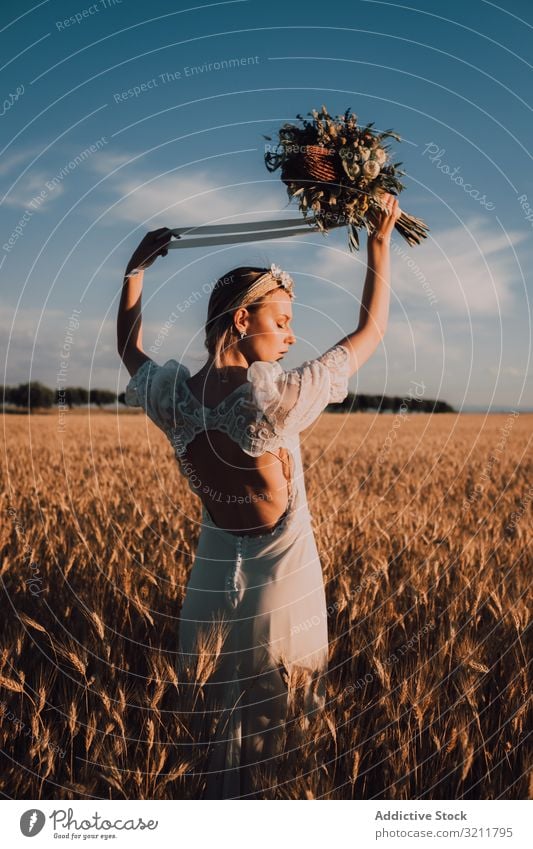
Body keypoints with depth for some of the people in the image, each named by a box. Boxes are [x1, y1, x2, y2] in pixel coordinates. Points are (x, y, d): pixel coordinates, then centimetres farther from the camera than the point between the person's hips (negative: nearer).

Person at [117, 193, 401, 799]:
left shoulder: (169, 394, -11)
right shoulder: (278, 399, -25)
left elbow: (129, 350, 14)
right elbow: (371, 330, -12)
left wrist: (136, 268, 22)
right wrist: (379, 244, -1)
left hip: (215, 568, 5)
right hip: (279, 576, -5)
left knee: (229, 712, 23)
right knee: (259, 723, 15)